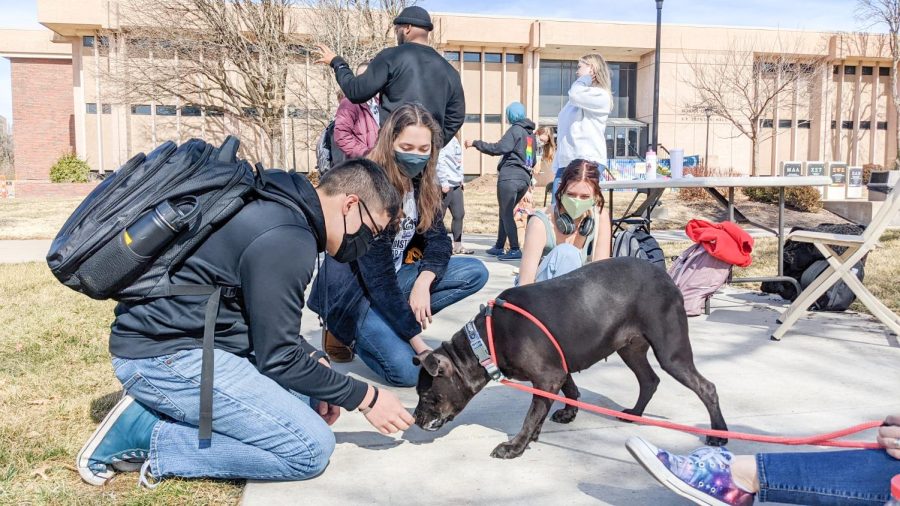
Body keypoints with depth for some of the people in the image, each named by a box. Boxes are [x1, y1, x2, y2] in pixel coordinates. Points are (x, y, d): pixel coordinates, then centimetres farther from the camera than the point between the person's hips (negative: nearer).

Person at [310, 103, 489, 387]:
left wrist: (423, 282, -24)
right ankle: (346, 333, 3)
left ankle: (388, 326, -7)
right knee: (408, 371, -25)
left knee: (475, 272, -7)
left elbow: (438, 239, -1)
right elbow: (377, 276, -28)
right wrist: (420, 345, -30)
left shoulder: (422, 184, -1)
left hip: (394, 278, 8)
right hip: (353, 290, -8)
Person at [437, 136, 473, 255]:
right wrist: (444, 182, -21)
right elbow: (439, 161, -18)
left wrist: (462, 179, 18)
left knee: (459, 214, 9)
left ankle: (457, 246, 16)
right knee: (439, 216, -1)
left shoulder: (454, 139, 18)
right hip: (445, 184, -9)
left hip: (456, 184, 9)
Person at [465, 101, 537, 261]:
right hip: (525, 179, 8)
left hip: (509, 177, -8)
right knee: (506, 212, 15)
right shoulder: (530, 133, 20)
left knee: (506, 213, -7)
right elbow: (533, 160, 23)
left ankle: (515, 249, -13)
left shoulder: (515, 130, -5)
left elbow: (499, 148, -18)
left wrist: (475, 143, -14)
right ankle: (499, 247, 19)